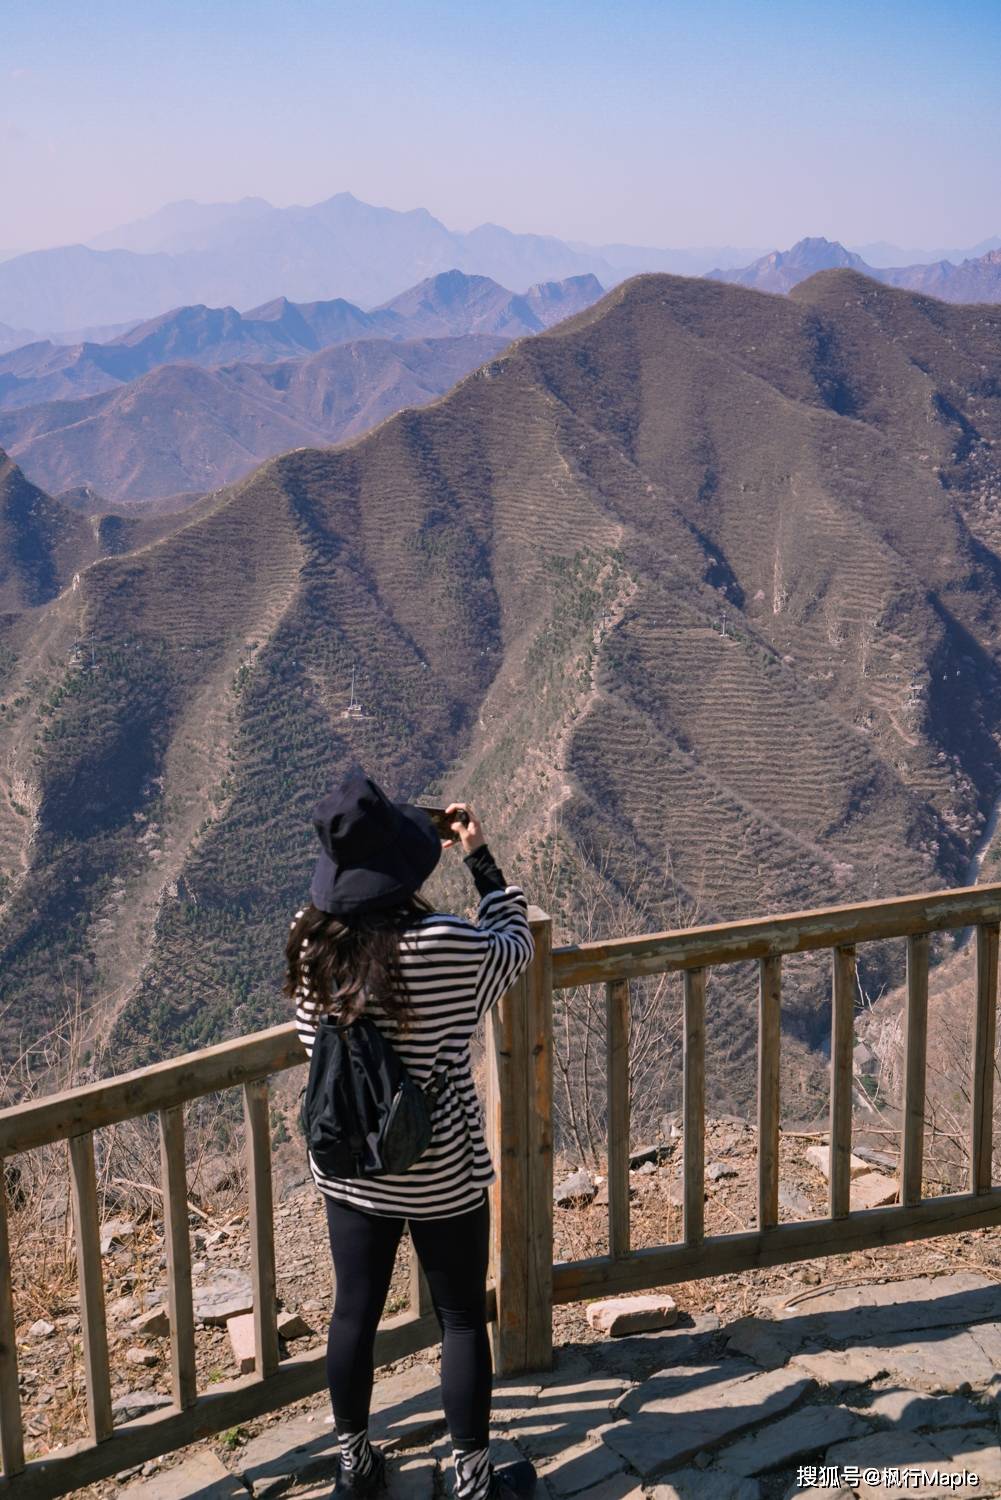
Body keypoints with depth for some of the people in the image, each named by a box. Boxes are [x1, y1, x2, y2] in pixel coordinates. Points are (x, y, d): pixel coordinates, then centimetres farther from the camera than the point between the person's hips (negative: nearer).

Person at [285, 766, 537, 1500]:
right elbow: (517, 944, -4)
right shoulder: (451, 948, -26)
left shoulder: (311, 944, -15)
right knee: (463, 1321, 15)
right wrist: (483, 859, 5)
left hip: (347, 1171, 4)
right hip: (441, 1176, -4)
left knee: (355, 1311, 20)